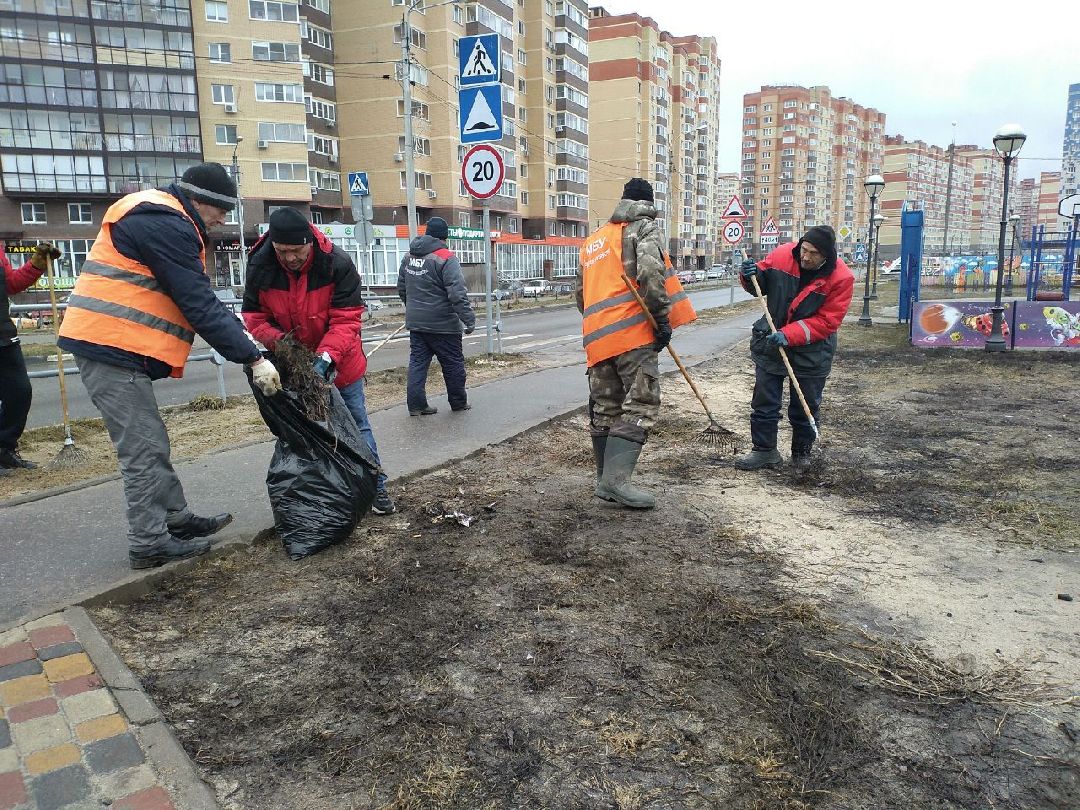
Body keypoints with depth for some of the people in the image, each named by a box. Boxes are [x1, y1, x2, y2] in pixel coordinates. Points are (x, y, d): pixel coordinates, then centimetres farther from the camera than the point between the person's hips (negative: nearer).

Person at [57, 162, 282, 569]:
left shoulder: (158, 218, 18)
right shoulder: (166, 225, -16)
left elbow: (200, 297, 17)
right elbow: (199, 306, -21)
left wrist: (243, 334, 8)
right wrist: (253, 358, -18)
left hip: (106, 346, 11)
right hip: (114, 350, -11)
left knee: (151, 444, 17)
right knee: (143, 450, -3)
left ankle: (178, 519, 28)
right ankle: (149, 544, 6)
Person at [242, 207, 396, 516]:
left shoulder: (337, 264, -24)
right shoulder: (260, 266, -15)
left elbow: (346, 319, -23)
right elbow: (254, 315, -7)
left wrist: (327, 357, -36)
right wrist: (278, 341, -26)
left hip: (339, 362, -2)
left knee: (356, 423, 5)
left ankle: (376, 485, 17)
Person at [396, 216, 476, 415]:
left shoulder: (409, 256, 8)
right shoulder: (446, 258, -15)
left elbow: (402, 289, 18)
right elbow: (458, 294, -22)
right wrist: (469, 319, -18)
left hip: (415, 324, 6)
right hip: (442, 324, -6)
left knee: (417, 362, 10)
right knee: (453, 364, 8)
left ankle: (416, 405, 8)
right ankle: (458, 403, 19)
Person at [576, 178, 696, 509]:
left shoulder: (594, 239, 27)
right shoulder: (645, 227, 4)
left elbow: (581, 294, 27)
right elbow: (650, 272, -15)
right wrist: (663, 318, -10)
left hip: (597, 336, 7)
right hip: (634, 332, -7)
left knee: (604, 407, 11)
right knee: (641, 403, -8)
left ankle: (605, 479, 17)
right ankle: (616, 479, -18)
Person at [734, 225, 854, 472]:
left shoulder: (841, 278, -18)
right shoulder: (782, 255, -11)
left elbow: (826, 321, -20)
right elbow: (760, 284, 5)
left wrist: (789, 335, -29)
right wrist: (751, 275, -19)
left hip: (811, 352, -2)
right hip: (769, 343, 2)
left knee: (805, 408, 11)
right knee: (764, 402, 7)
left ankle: (801, 453, 30)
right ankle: (764, 450, 20)